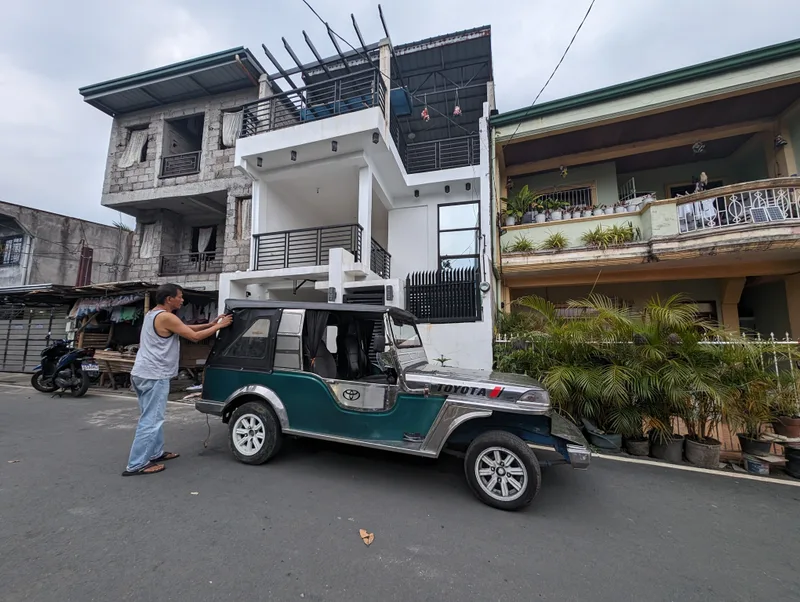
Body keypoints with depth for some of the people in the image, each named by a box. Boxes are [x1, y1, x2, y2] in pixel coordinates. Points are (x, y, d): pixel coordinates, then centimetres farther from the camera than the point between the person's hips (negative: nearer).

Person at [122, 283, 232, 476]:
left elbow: (186, 328, 16)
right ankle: (136, 465, 4)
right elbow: (195, 336, -14)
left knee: (151, 417, 18)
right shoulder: (166, 317, -17)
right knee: (151, 420, -3)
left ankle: (156, 453, 29)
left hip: (142, 373, 11)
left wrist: (210, 324, 12)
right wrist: (219, 326, -5)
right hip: (154, 376, -11)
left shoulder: (152, 314, 15)